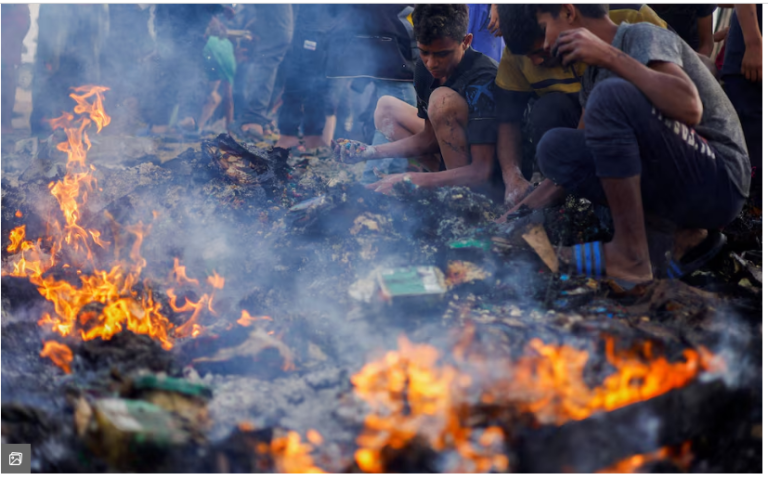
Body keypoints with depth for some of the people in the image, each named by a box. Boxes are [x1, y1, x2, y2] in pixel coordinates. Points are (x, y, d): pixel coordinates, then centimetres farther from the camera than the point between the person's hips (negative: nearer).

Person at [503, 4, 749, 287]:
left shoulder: (642, 36, -11)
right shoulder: (594, 73, 14)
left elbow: (689, 108, -30)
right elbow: (576, 154, 19)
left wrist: (610, 56, -27)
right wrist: (532, 206, 11)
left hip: (718, 181, -9)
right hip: (675, 186, 9)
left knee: (612, 94, -24)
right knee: (556, 147, 2)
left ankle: (631, 254, -18)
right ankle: (685, 236, 0)